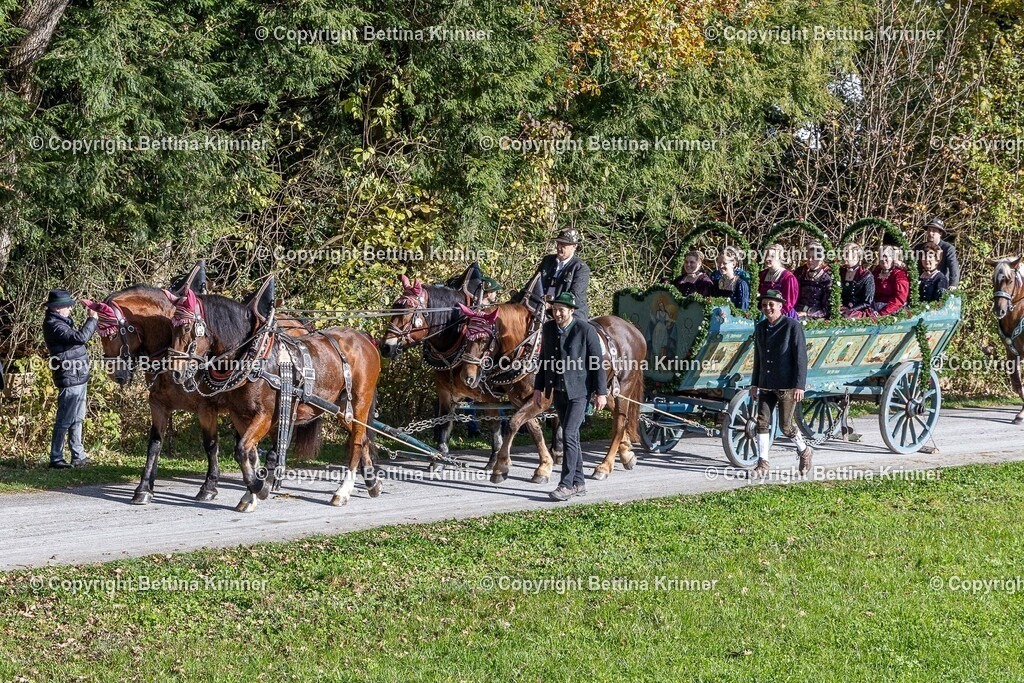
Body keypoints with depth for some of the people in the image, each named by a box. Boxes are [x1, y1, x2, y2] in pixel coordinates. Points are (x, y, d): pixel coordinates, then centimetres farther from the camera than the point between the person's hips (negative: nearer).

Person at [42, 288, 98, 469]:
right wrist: (93, 319, -19)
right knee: (64, 420, -3)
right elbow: (80, 337, -28)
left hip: (78, 379, 11)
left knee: (77, 419, 16)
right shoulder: (54, 325, -19)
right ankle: (56, 459, 3)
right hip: (70, 380, -11)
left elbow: (78, 337, 23)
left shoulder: (61, 322, 13)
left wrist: (92, 321, 12)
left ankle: (78, 457, 23)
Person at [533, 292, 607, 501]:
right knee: (571, 437, 13)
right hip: (558, 391, 6)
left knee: (569, 435, -13)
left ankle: (566, 485, -11)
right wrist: (538, 388, 12)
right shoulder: (548, 328, 5)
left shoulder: (586, 331, -12)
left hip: (579, 391, -6)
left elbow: (598, 363, -9)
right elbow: (543, 359, 14)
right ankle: (579, 483, 20)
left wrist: (601, 393, -10)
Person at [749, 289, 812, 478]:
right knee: (762, 423, -2)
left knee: (786, 425, 1)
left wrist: (799, 385, -15)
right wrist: (754, 383, 15)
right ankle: (763, 463, 1)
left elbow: (800, 357, -11)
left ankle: (804, 451, 26)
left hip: (787, 386, -5)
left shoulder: (792, 326, -9)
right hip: (766, 385, 5)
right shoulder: (760, 327, 10)